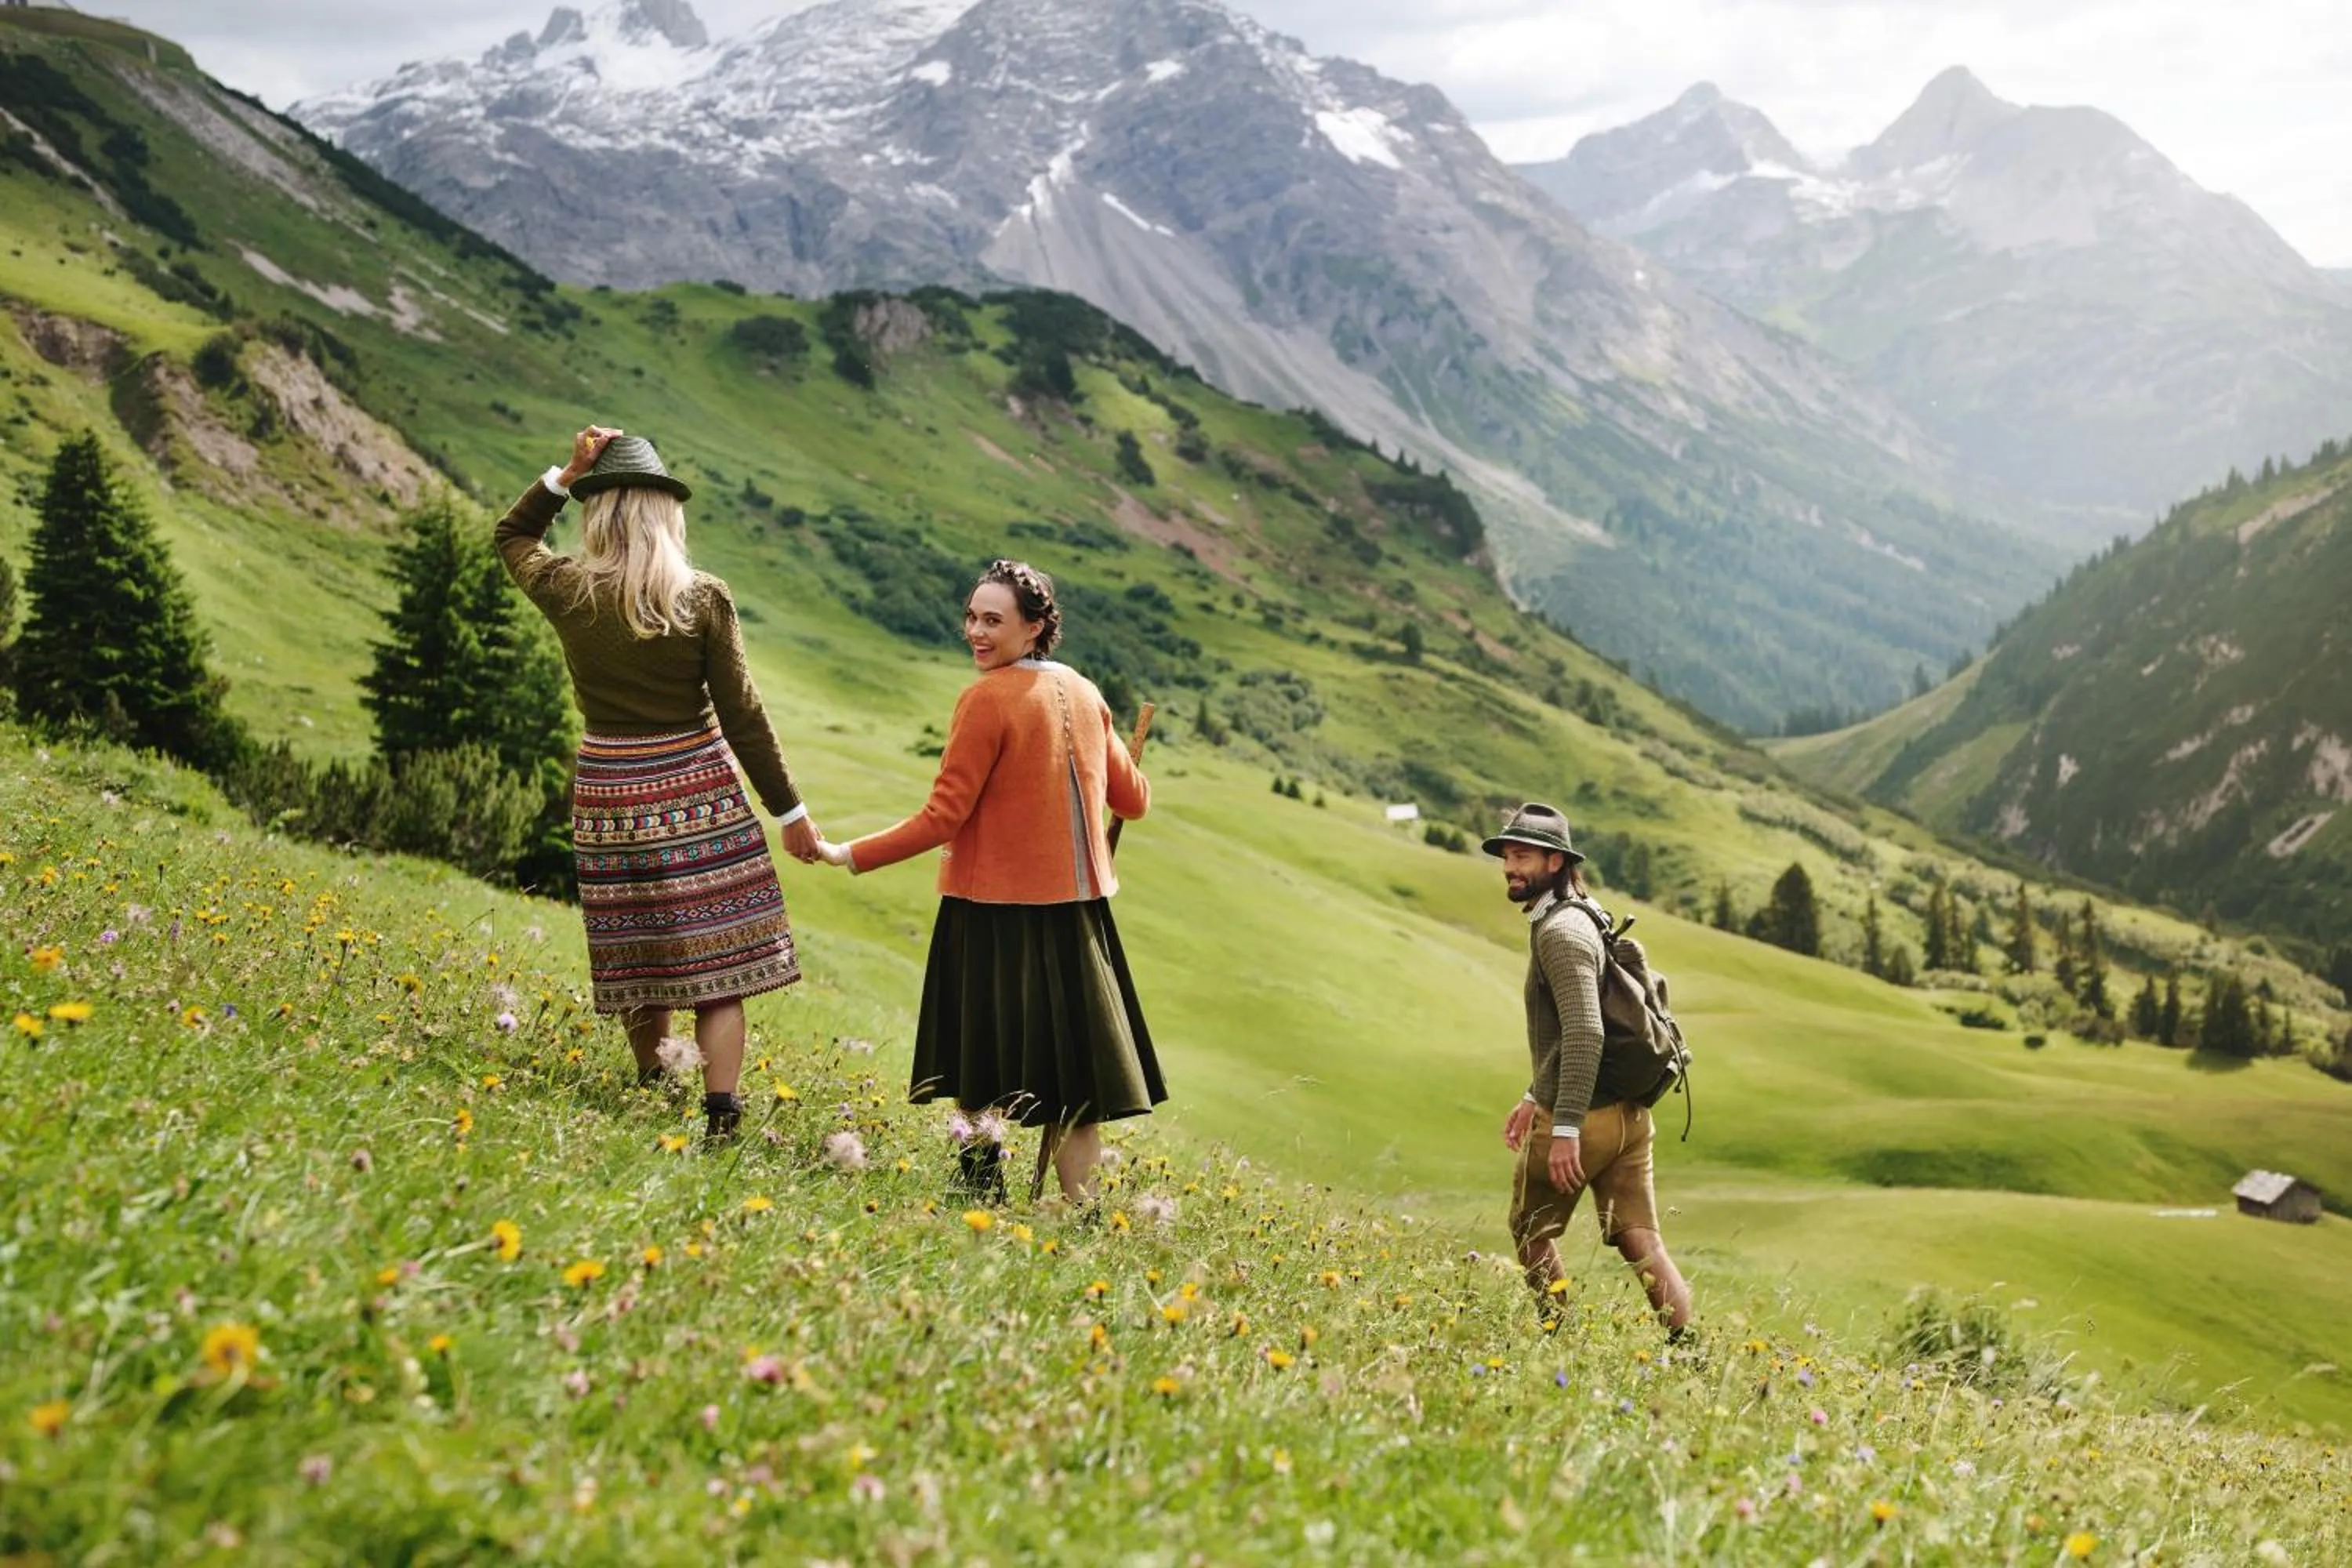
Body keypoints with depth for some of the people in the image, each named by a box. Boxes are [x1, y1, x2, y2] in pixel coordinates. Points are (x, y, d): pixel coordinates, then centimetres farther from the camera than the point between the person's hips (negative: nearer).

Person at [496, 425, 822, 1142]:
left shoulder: (567, 593, -4)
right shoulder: (704, 599, -10)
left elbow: (511, 534, 20)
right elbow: (741, 715, -8)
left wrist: (568, 472, 9)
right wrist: (790, 811, 0)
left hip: (610, 794, 3)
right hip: (699, 791, -3)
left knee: (636, 944, 18)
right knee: (714, 956, 2)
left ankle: (652, 1066, 37)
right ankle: (721, 1112, -2)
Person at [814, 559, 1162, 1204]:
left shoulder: (988, 698, -12)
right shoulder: (1083, 694, 8)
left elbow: (943, 818, -13)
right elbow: (1134, 800, 16)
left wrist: (848, 855, -6)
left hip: (998, 915, -6)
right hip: (1077, 910, 6)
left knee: (984, 1078, 6)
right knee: (1069, 1076, 9)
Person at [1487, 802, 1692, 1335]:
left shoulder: (1561, 930, -16)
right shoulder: (1578, 918, 16)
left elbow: (1586, 1034, -26)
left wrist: (1565, 1129, -28)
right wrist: (1535, 1099, 28)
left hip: (1583, 1118, -9)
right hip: (1627, 1115, 9)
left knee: (1531, 1231, 12)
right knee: (1641, 1243, 5)